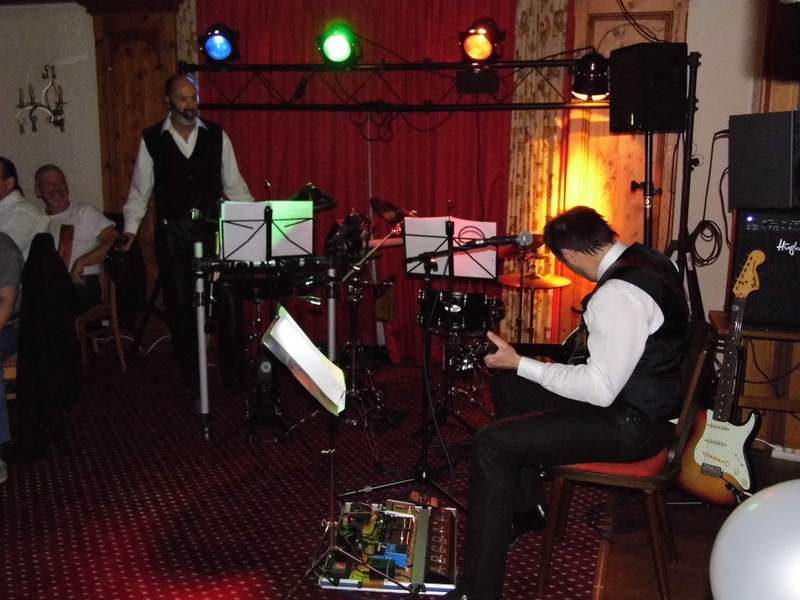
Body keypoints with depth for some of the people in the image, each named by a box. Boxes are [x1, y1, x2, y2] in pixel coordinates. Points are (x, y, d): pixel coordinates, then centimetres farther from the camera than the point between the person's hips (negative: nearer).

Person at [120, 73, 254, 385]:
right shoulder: (152, 140, 2)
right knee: (180, 303, 8)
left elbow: (233, 184, 6)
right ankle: (190, 372, 23)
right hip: (171, 233, 0)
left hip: (213, 229, 0)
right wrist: (130, 230, -3)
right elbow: (140, 190, 6)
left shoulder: (216, 135, 4)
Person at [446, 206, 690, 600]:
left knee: (490, 445, -17)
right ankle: (527, 508, 29)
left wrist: (519, 363, -21)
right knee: (507, 383, 17)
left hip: (633, 424, -10)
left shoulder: (618, 295, -28)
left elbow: (600, 390, -28)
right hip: (646, 394, 10)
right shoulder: (647, 257, 3)